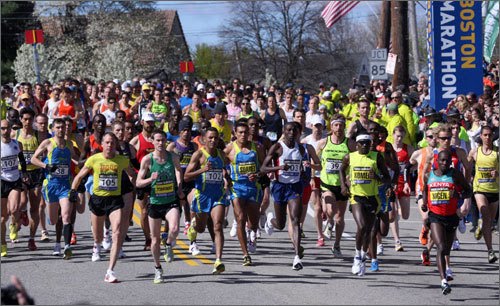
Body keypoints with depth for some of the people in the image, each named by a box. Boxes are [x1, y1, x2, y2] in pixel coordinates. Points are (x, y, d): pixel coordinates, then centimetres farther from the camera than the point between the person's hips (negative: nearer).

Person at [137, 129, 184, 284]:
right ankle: (158, 269, 26)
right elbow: (138, 183, -4)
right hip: (155, 202, 0)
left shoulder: (173, 157, -1)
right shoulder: (147, 159, -7)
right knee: (155, 239, 6)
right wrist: (150, 179, -22)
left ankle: (169, 246, 10)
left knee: (174, 229, -25)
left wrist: (179, 188, 13)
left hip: (172, 201, 0)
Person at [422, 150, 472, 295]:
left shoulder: (455, 175, -2)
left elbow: (469, 191, 1)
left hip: (451, 216, 1)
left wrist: (459, 194, -20)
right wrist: (424, 203, 5)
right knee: (441, 247, -19)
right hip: (435, 216, -1)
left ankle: (445, 270, 47)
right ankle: (444, 281, -28)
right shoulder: (428, 176, 4)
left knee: (447, 249, 15)